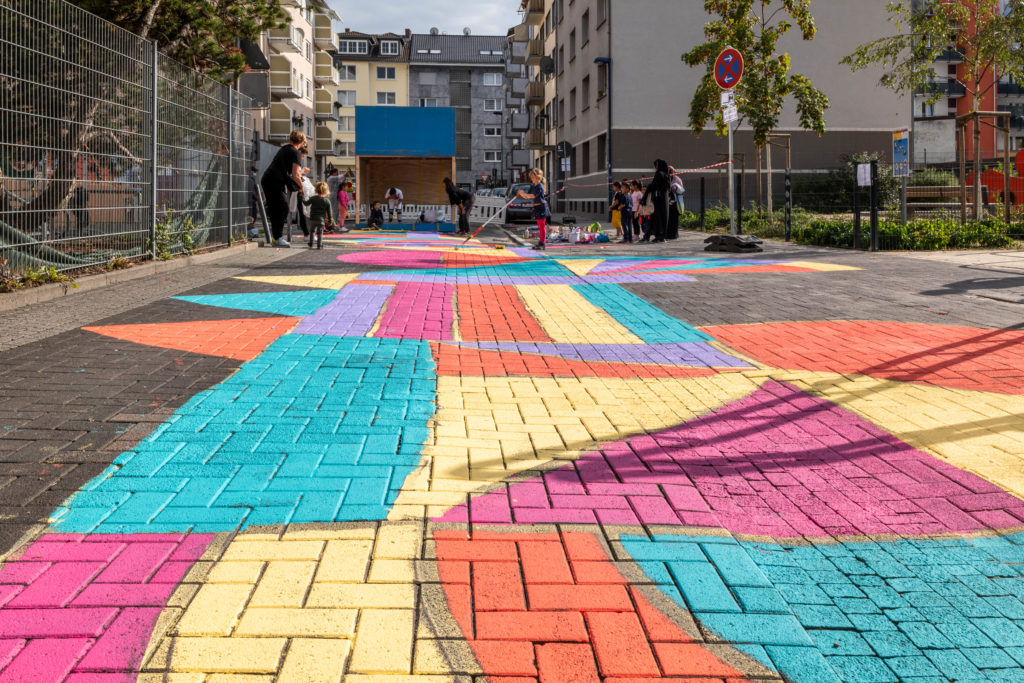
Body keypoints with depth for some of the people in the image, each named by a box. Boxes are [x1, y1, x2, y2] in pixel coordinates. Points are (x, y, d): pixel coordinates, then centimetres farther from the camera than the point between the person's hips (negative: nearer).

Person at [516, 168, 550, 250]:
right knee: (540, 226, 14)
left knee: (542, 226, -9)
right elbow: (526, 196, 12)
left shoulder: (540, 186, -14)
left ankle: (543, 244, -9)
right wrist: (521, 193, -7)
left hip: (541, 206, -9)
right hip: (537, 207, 9)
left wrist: (523, 194, -22)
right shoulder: (533, 186, 13)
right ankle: (541, 243, 21)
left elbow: (533, 195, -27)